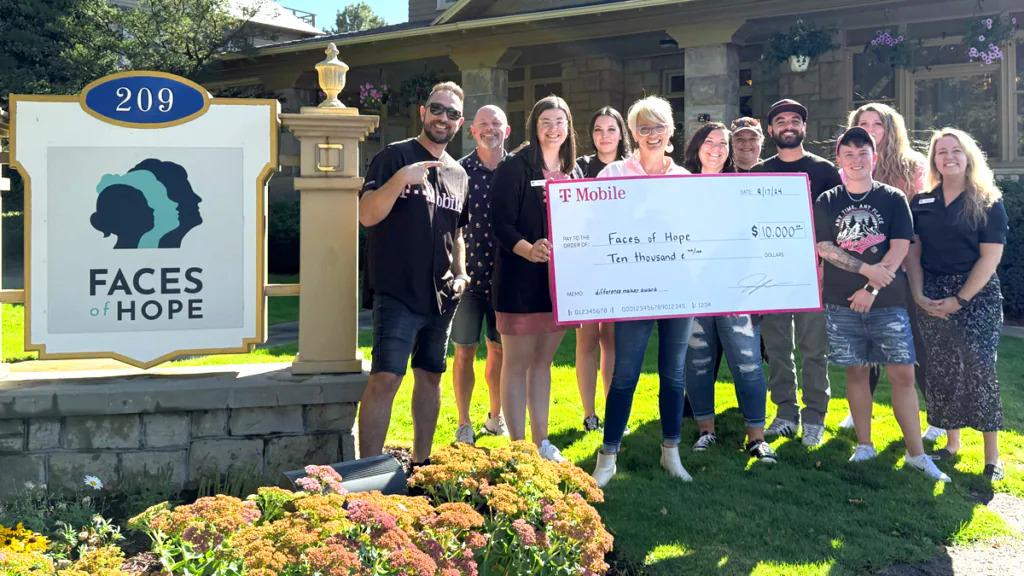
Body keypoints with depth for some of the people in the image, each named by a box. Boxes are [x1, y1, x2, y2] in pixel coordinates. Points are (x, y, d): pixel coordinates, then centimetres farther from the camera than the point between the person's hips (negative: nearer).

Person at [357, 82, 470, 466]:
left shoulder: (458, 174, 16)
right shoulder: (394, 156, -2)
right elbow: (367, 215, -12)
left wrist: (460, 275, 11)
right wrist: (400, 179, -25)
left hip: (440, 296, 6)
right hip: (396, 293, -6)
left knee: (430, 376, 12)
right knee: (385, 378, -14)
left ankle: (421, 463, 23)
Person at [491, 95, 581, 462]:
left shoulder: (572, 171, 12)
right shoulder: (514, 168, -7)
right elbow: (501, 223, -14)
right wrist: (528, 250, -30)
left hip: (559, 278, 6)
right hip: (520, 279, -6)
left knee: (543, 360, 13)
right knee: (517, 362, 0)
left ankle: (541, 440, 22)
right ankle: (517, 445, 5)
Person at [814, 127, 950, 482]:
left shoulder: (893, 199, 4)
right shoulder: (827, 203, 6)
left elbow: (899, 248, -4)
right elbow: (824, 248, -3)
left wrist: (872, 289, -12)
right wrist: (867, 270, -13)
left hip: (888, 301, -1)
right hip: (842, 304, 1)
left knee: (903, 374, -3)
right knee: (856, 372, 7)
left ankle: (916, 453, 3)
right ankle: (864, 445, 18)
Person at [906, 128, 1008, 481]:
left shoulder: (988, 203, -2)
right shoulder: (921, 203, 8)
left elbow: (991, 256, -8)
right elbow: (912, 252, 8)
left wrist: (960, 300, -14)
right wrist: (918, 294, -6)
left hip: (977, 296, -3)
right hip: (931, 298, 4)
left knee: (979, 369, -8)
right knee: (941, 372, 6)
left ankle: (992, 456, -4)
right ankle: (951, 442, 20)